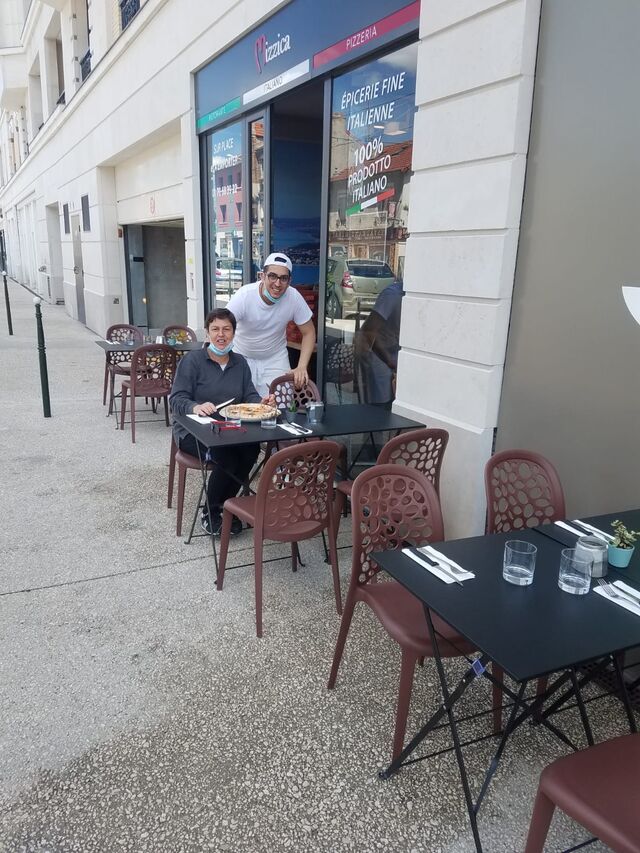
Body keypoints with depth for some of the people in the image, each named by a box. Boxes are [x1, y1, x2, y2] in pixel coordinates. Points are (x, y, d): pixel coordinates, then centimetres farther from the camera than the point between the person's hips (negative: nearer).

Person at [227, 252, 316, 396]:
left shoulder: (294, 297, -18)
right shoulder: (244, 295, -24)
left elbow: (308, 333, -8)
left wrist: (302, 367, -22)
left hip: (276, 359, 1)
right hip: (242, 357, -1)